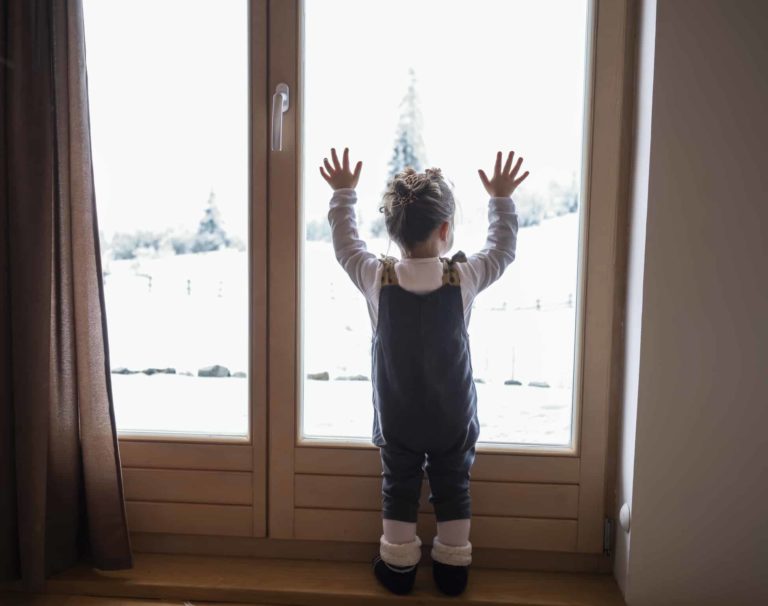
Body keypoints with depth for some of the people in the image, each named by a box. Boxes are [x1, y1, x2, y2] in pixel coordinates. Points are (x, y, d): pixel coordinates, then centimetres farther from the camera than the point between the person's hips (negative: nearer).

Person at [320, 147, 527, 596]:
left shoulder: (376, 278, -16)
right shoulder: (465, 277, -18)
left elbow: (345, 243, 2)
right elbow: (504, 249, 0)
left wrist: (344, 193, 13)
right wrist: (502, 199, 11)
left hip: (396, 416, 1)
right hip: (453, 415, 0)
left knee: (399, 488, 17)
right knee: (453, 490, 17)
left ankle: (399, 566, 30)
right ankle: (453, 568, 30)